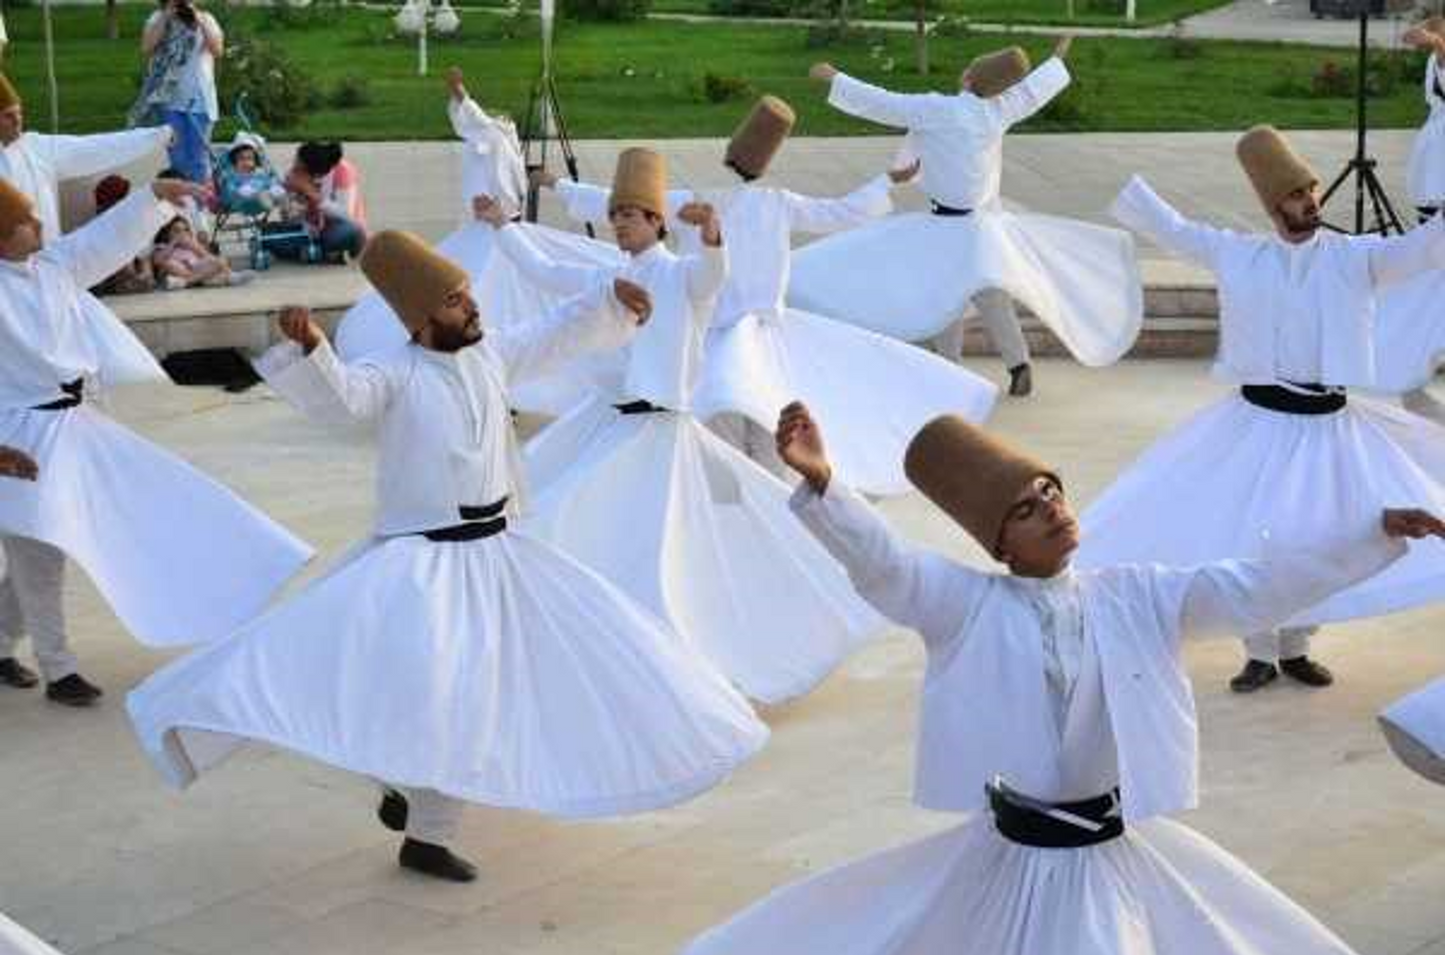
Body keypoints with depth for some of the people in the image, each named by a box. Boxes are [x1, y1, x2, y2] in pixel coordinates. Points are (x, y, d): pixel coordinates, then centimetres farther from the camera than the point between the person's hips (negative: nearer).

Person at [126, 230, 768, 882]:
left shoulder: (490, 355, 4)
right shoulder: (395, 375, -15)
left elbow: (557, 335, 19)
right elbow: (336, 396, -34)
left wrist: (610, 298, 15)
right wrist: (308, 347, -51)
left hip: (495, 553, 7)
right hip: (421, 561, -7)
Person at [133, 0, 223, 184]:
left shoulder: (205, 19, 8)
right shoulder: (158, 18, 6)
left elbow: (218, 49, -6)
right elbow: (147, 47, -9)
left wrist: (199, 20, -11)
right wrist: (166, 16, -11)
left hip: (199, 99, 1)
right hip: (169, 98, -1)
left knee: (198, 156, 2)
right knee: (174, 156, -2)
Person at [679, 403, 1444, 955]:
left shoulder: (1137, 596, -2)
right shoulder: (967, 605, -11)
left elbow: (1259, 590, -6)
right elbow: (879, 562, -26)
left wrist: (1380, 531, -15)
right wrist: (820, 482, -45)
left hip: (1119, 853, 3)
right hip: (1013, 857, -2)